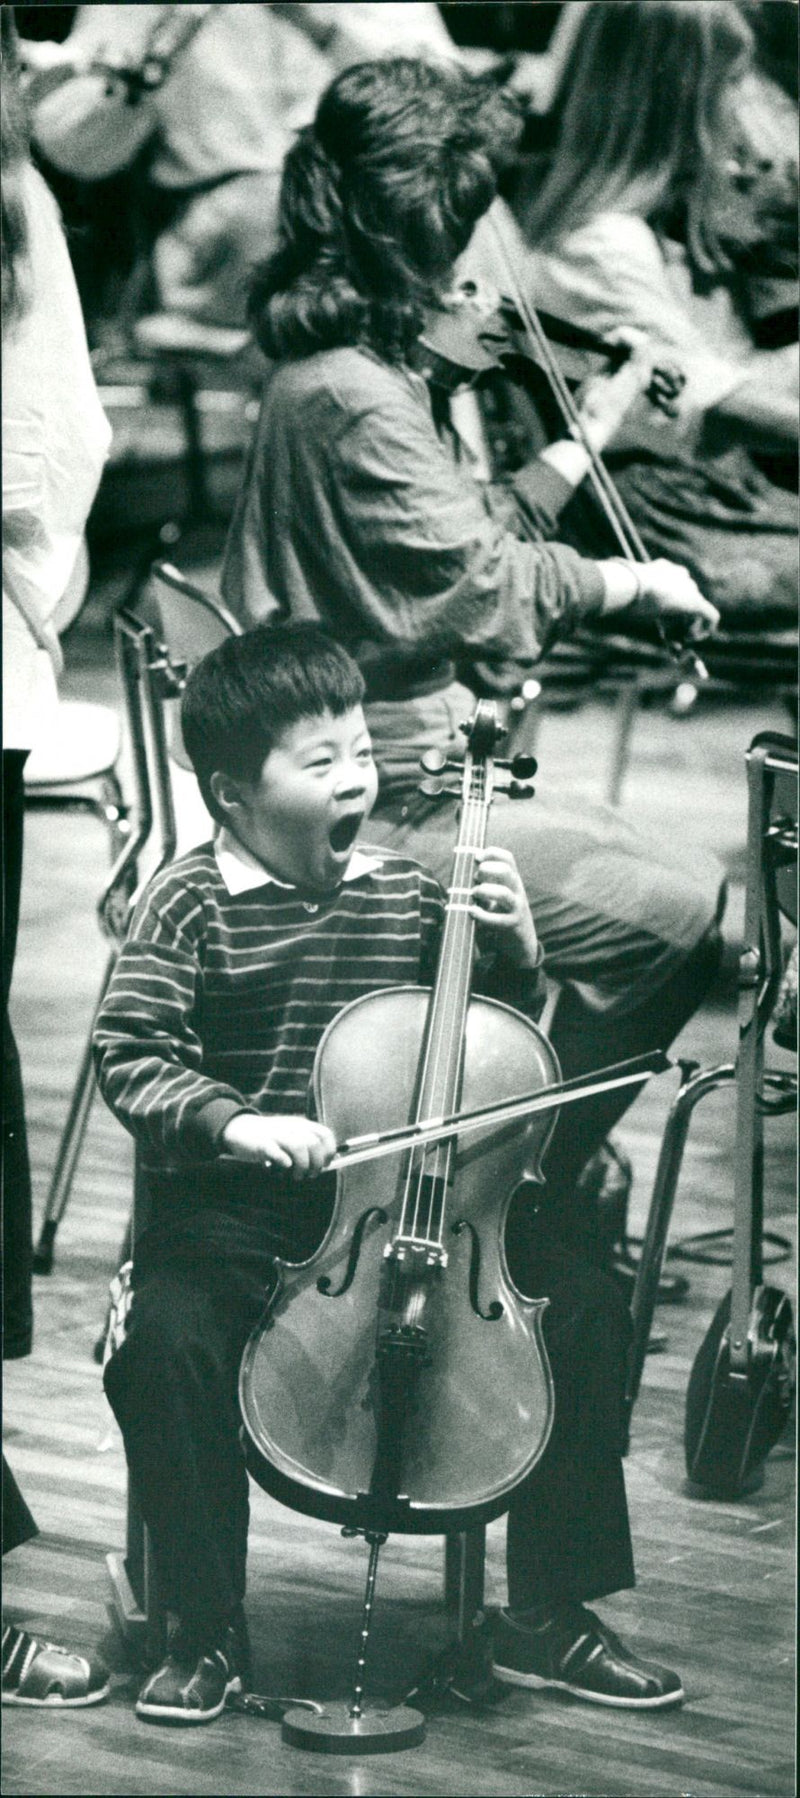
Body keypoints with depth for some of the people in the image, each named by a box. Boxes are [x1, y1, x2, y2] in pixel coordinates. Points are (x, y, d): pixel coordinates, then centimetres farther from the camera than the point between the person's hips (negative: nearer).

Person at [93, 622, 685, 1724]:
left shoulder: (407, 898, 7)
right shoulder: (194, 906, -5)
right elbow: (129, 1057, -13)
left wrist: (515, 954, -5)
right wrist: (229, 1120, -30)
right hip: (235, 1211, -3)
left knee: (586, 1308, -13)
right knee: (169, 1335, -32)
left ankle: (547, 1621, 0)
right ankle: (208, 1636, -11)